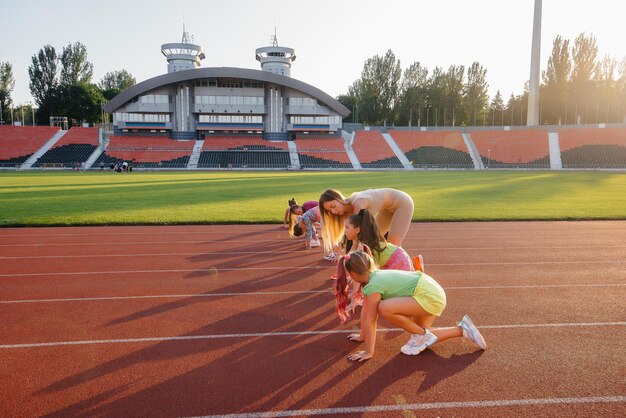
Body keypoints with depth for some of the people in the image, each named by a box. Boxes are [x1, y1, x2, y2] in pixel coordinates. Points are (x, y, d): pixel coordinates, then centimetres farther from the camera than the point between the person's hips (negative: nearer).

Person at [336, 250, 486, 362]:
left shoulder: (373, 285, -18)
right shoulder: (374, 275, 8)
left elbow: (370, 320, -16)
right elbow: (366, 310, 15)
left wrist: (369, 352, -10)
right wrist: (362, 336, 22)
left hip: (430, 296, -10)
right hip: (432, 291, 10)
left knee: (384, 308, -25)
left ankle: (421, 335, -5)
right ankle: (462, 329, 21)